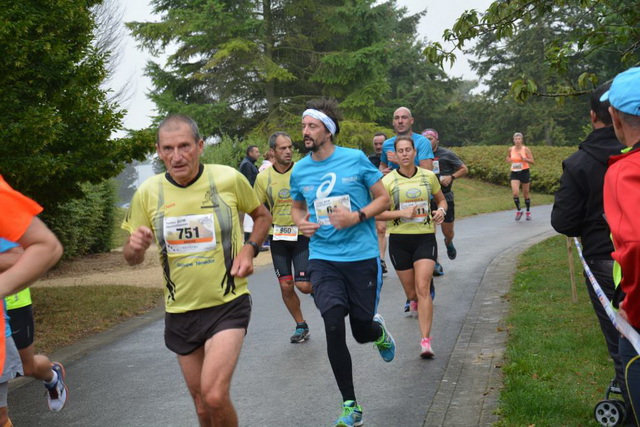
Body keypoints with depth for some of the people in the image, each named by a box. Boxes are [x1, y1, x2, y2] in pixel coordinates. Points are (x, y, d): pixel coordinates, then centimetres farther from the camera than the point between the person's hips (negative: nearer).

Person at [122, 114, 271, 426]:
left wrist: (250, 248, -10)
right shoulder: (148, 192, -5)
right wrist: (136, 246, -19)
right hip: (180, 312, 3)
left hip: (228, 305, -3)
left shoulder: (228, 179, -10)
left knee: (214, 396, -21)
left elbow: (262, 216, 9)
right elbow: (132, 258, 5)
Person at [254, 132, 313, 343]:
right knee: (286, 286, 5)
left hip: (302, 234, -2)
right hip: (278, 237, 3)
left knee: (304, 285, -10)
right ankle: (301, 326, 24)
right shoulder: (263, 177, -1)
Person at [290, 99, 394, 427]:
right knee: (333, 325, -14)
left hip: (362, 256, -1)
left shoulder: (356, 159, -5)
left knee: (362, 331, 4)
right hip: (323, 258, 2)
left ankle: (378, 330, 47)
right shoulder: (300, 170, 3)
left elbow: (383, 198, 2)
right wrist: (301, 222, -3)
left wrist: (357, 217, -16)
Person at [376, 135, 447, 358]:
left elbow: (441, 200, 18)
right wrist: (402, 213, -18)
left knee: (423, 288, -15)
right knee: (411, 291, 11)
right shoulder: (388, 180, -3)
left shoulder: (428, 176, 3)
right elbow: (378, 213, -4)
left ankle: (426, 340, -15)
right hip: (399, 240, 0)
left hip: (425, 238, 0)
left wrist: (441, 211, -4)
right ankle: (416, 302, 51)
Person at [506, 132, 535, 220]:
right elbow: (508, 158, 21)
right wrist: (508, 160, -3)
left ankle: (528, 212, 27)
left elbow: (532, 161, -8)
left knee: (526, 193, 8)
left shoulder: (526, 149, -6)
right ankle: (519, 211, 3)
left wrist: (524, 158, -24)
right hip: (514, 173, 2)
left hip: (524, 172, -1)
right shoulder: (511, 149, 2)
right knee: (515, 193, -17)